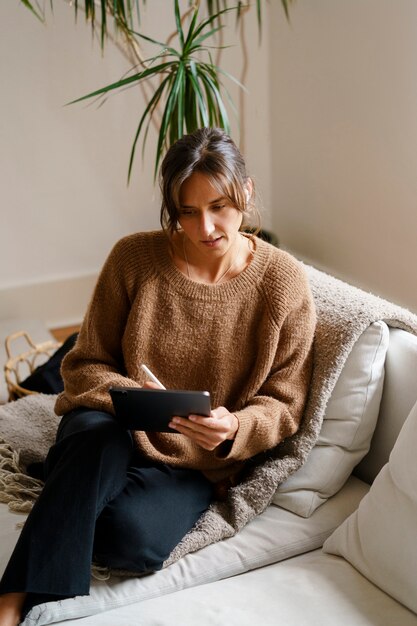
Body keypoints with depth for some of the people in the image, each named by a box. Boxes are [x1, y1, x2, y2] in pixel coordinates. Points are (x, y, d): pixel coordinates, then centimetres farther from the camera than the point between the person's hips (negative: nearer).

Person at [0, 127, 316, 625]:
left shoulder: (284, 282, -8)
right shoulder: (134, 258, -7)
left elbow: (284, 405, -3)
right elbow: (85, 365, 0)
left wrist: (234, 428, -25)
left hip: (198, 463, 0)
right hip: (114, 429, 1)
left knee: (134, 537, -33)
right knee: (98, 442, -38)